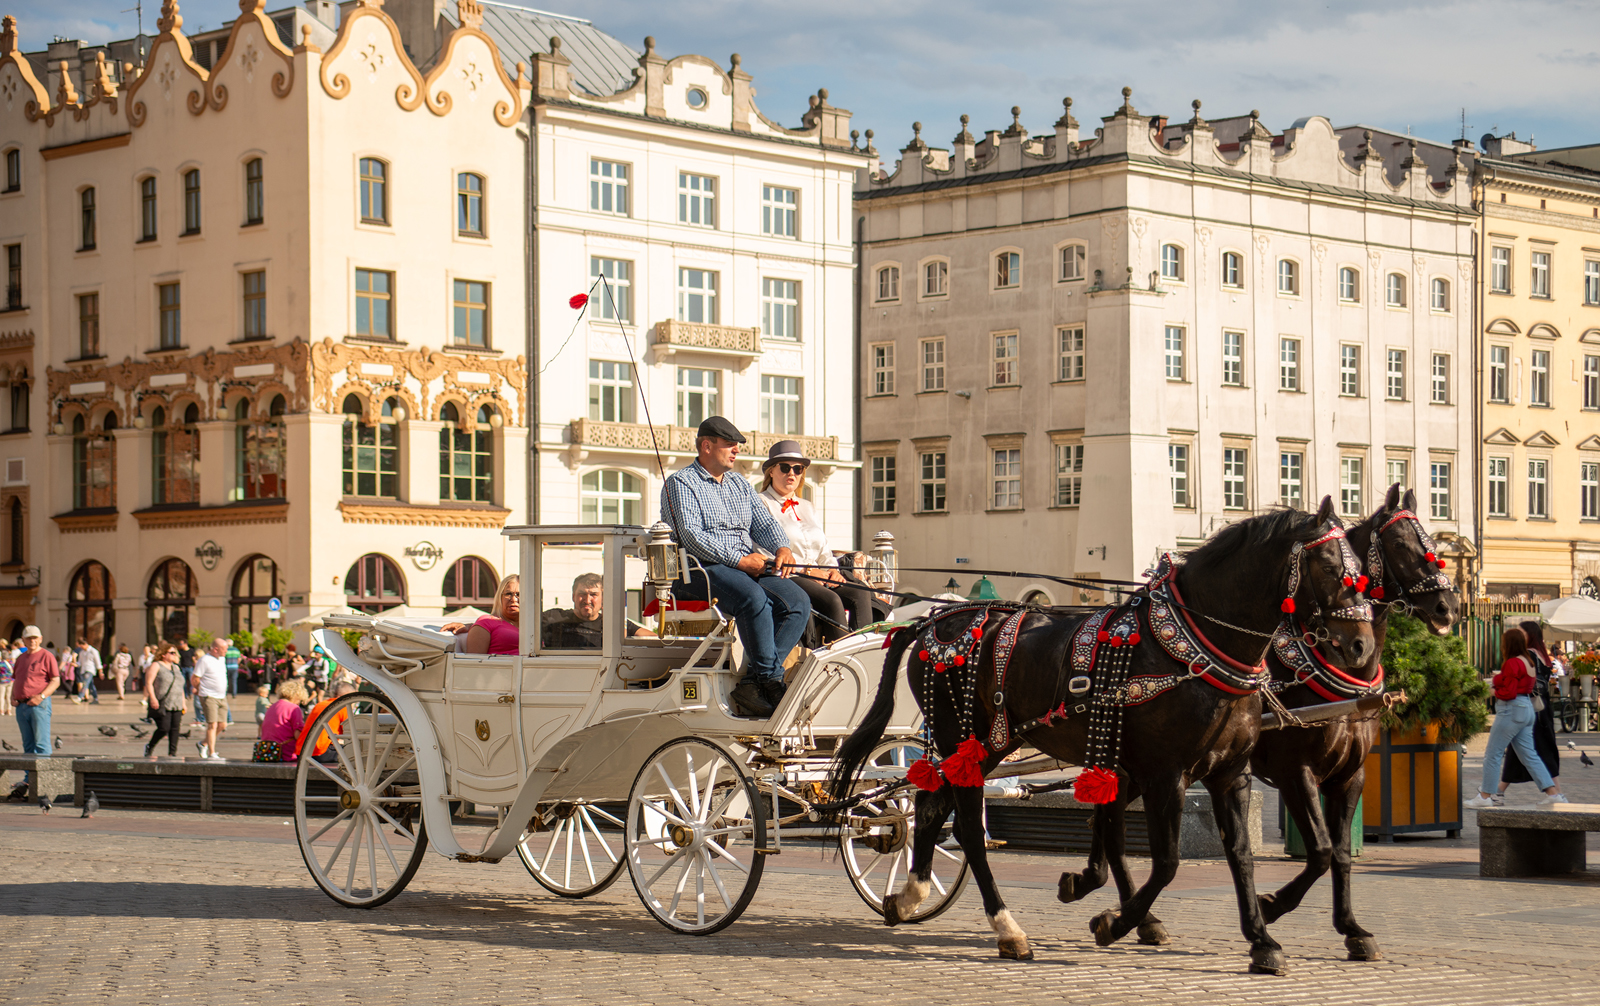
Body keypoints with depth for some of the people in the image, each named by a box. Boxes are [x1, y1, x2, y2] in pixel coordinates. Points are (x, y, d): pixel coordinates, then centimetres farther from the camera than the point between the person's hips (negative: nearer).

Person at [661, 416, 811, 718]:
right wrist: (739, 560, -18)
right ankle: (772, 681, -27)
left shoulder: (740, 484, 26)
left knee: (798, 602, -19)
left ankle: (751, 684, -26)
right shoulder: (681, 483, 2)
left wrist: (782, 548, -5)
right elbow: (691, 536, -11)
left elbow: (764, 522, 19)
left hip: (751, 567, 7)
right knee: (754, 599, -36)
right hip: (702, 570, -7)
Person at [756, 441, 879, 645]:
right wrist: (806, 570, -14)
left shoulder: (807, 507, 29)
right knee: (831, 600, -33)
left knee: (861, 593, -21)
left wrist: (832, 569, 1)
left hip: (815, 574, 7)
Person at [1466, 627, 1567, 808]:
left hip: (1512, 710, -10)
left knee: (1493, 754, -3)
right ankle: (1553, 793, 5)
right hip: (1527, 708, 10)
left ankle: (1485, 796, -1)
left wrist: (1495, 691, 1)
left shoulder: (1512, 664, -14)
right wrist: (1499, 678, 8)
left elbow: (1509, 693, -18)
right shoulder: (1527, 662, 15)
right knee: (1529, 755, 10)